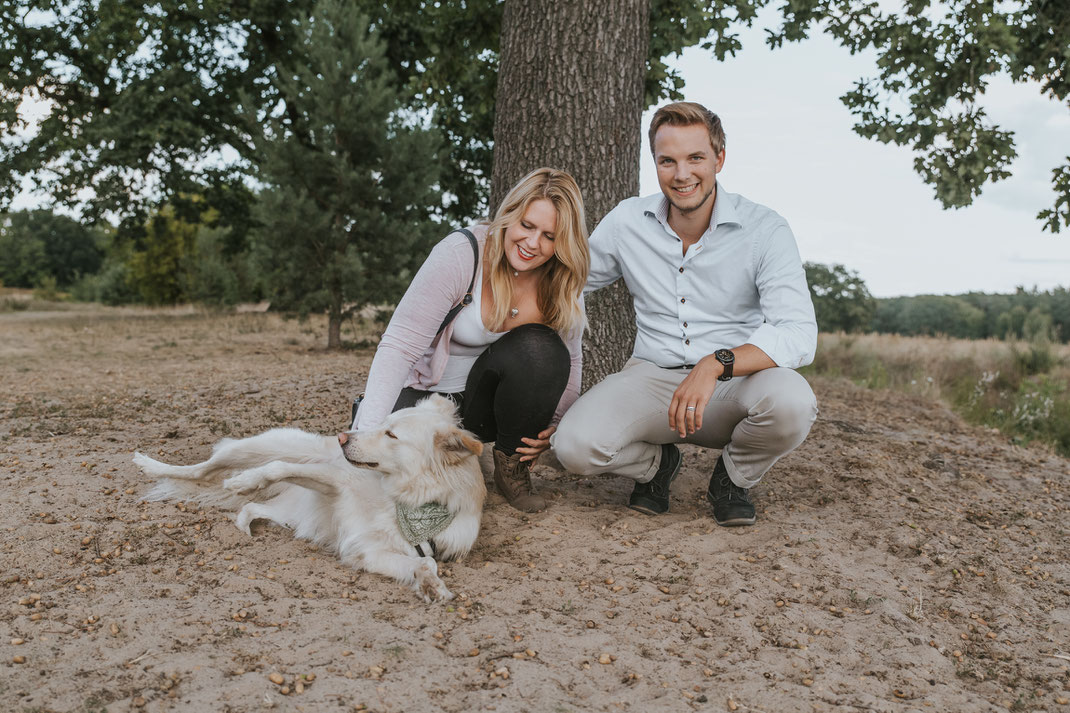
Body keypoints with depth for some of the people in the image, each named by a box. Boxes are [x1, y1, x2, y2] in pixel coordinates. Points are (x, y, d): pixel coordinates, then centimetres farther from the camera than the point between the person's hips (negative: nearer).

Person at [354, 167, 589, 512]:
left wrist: (554, 425, -13)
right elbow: (399, 347, -26)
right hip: (428, 393, -2)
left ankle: (513, 466, -7)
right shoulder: (459, 254, -22)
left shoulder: (563, 281, -8)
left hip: (487, 396, 3)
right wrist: (369, 429, -37)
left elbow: (569, 361, 4)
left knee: (541, 348, -29)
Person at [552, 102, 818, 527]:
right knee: (575, 445, -26)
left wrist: (717, 363, -36)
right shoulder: (627, 221, 0)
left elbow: (799, 335, -21)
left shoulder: (764, 230, -10)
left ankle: (734, 476, 2)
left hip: (736, 382, -1)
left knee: (791, 403, -36)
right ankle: (655, 463, 11)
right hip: (653, 378, 1)